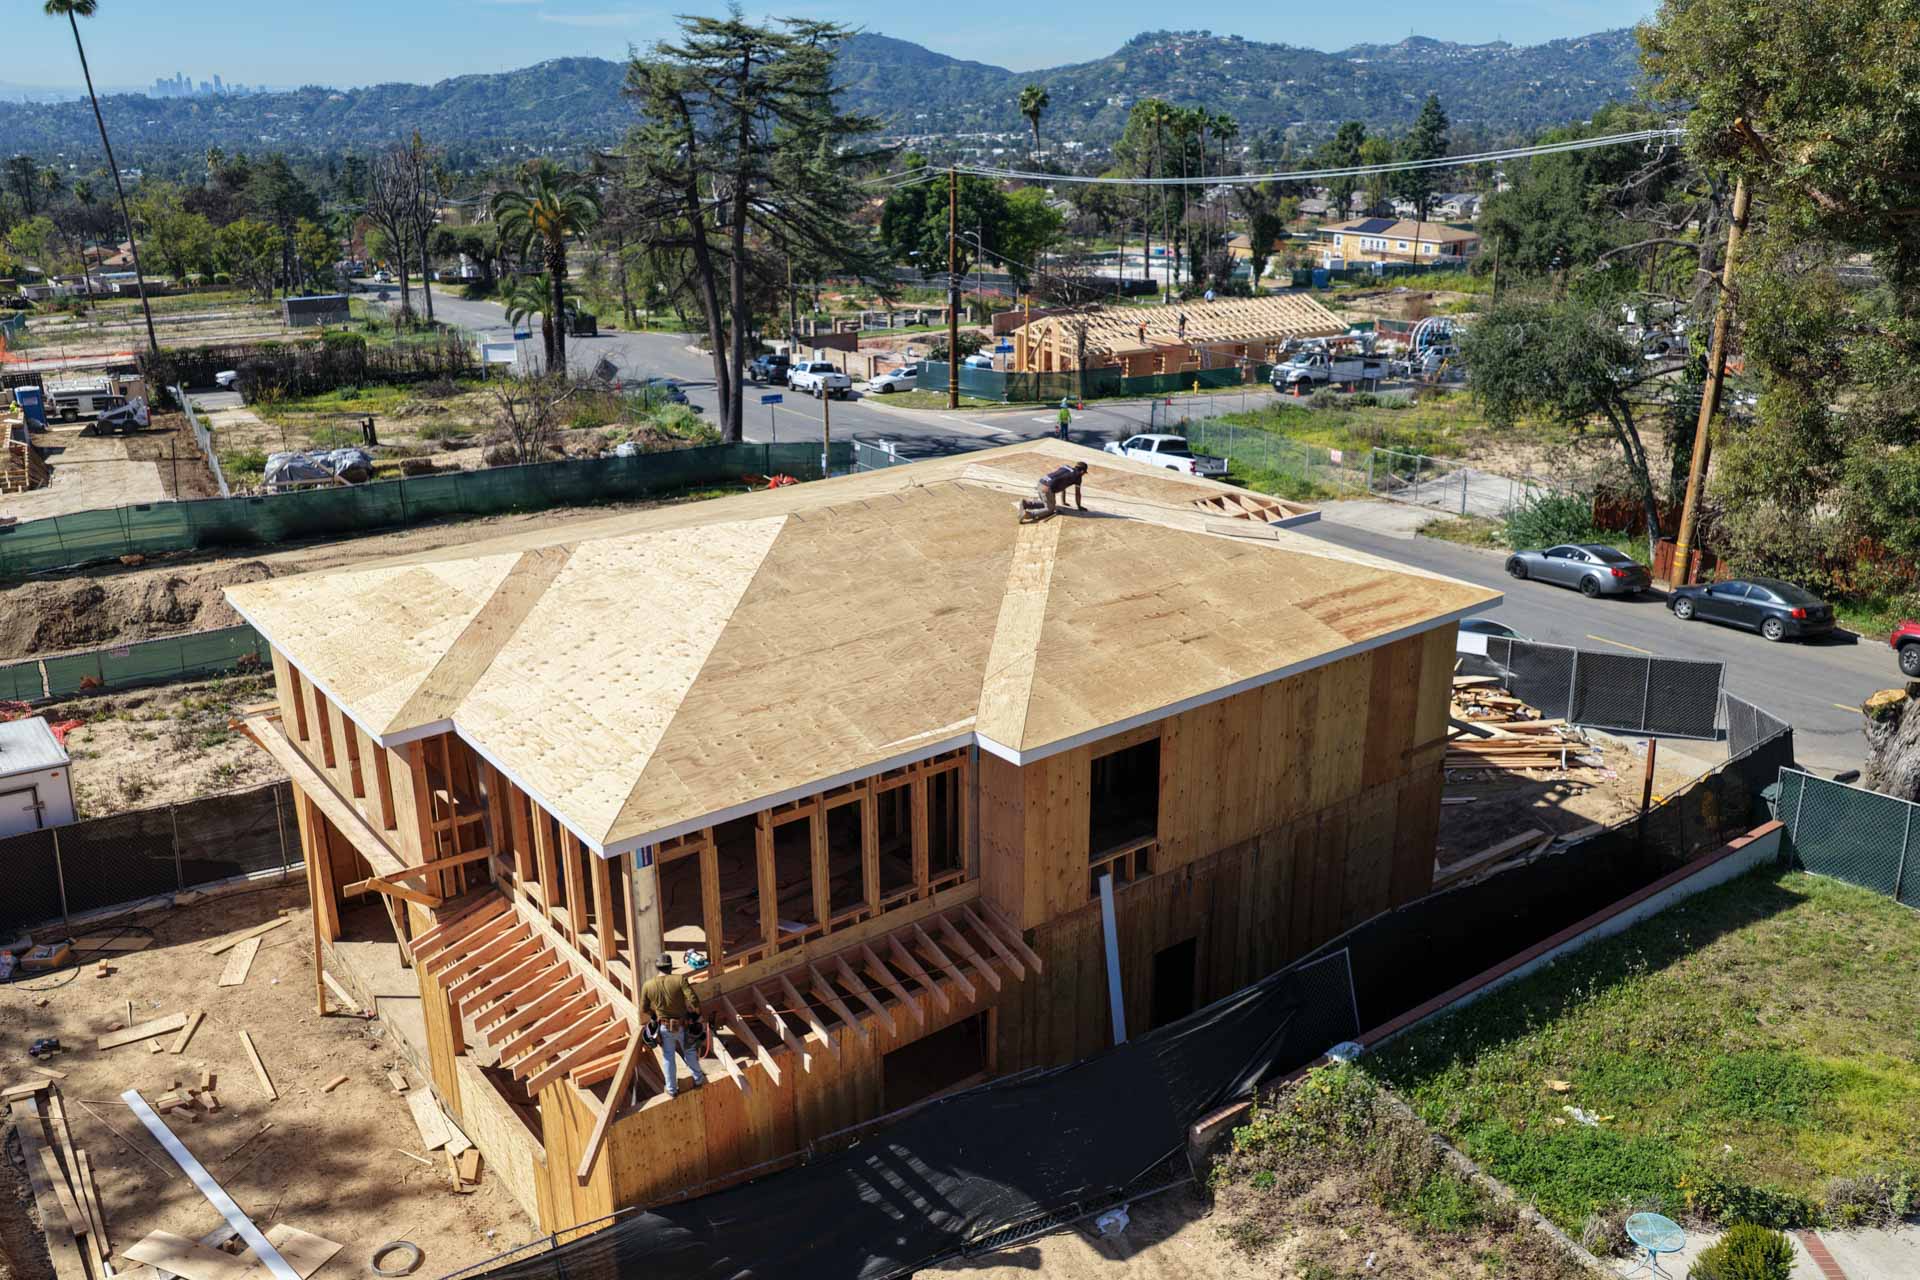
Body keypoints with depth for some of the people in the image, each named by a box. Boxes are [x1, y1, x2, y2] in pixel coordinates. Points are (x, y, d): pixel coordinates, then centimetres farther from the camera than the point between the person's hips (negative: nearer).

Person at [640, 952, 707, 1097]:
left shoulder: (648, 985, -12)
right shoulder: (679, 979, -21)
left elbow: (643, 1009, -1)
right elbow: (693, 1000, -27)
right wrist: (697, 1012, -6)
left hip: (664, 1027, 1)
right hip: (683, 1025, -1)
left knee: (669, 1058, 20)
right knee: (690, 1052, 24)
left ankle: (672, 1089, 31)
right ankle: (698, 1079, 41)